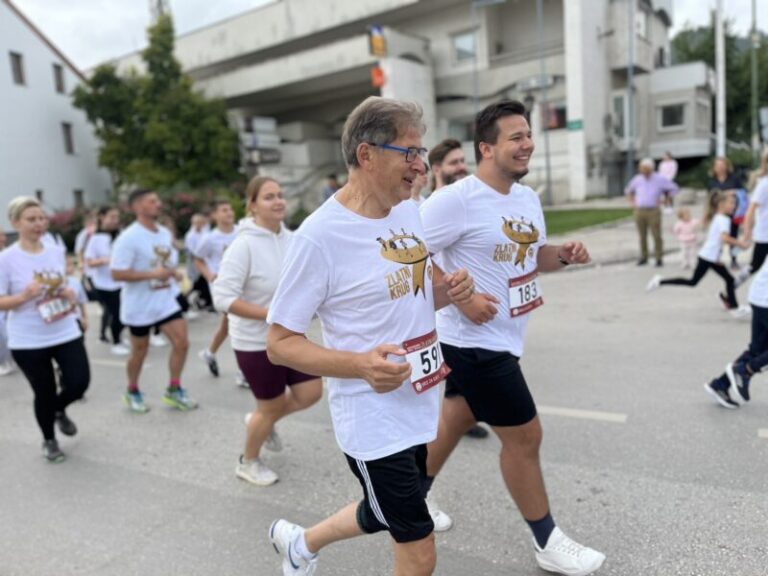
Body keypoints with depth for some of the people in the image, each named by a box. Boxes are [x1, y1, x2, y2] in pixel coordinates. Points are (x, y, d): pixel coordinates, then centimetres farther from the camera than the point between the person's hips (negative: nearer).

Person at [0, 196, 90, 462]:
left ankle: (59, 411, 34)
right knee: (44, 394, 6)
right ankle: (49, 440, 33)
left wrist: (69, 295, -8)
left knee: (79, 383, -3)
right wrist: (24, 296, -26)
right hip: (27, 341, -3)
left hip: (65, 332, 4)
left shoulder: (56, 252, 3)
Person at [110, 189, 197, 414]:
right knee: (139, 351, 9)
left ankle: (174, 390, 14)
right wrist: (152, 274, -27)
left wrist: (173, 272, -3)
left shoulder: (165, 233, 5)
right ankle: (132, 393, 32)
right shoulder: (128, 238, -18)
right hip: (139, 305, -6)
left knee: (181, 342, -2)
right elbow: (117, 273, -22)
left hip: (165, 300, 6)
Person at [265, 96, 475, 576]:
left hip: (418, 408, 8)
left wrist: (450, 289, -7)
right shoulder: (320, 235, -21)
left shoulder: (409, 211, 2)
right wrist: (361, 364, -30)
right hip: (374, 421, -8)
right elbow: (280, 343, -16)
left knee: (381, 516, 26)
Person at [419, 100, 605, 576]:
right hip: (476, 341, -9)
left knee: (457, 419, 21)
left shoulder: (528, 197, 8)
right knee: (524, 435, 1)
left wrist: (564, 255, -2)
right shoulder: (456, 200, -20)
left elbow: (533, 256, 19)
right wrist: (460, 298, -25)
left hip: (499, 338, 9)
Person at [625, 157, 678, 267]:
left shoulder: (659, 179, -1)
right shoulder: (637, 179, 9)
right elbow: (628, 191, 26)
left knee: (656, 235, -5)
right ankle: (643, 257, 16)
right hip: (639, 211, 3)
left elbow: (673, 188, 6)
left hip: (653, 211, -3)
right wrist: (632, 202, 13)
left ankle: (659, 258, 2)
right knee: (642, 236, 7)